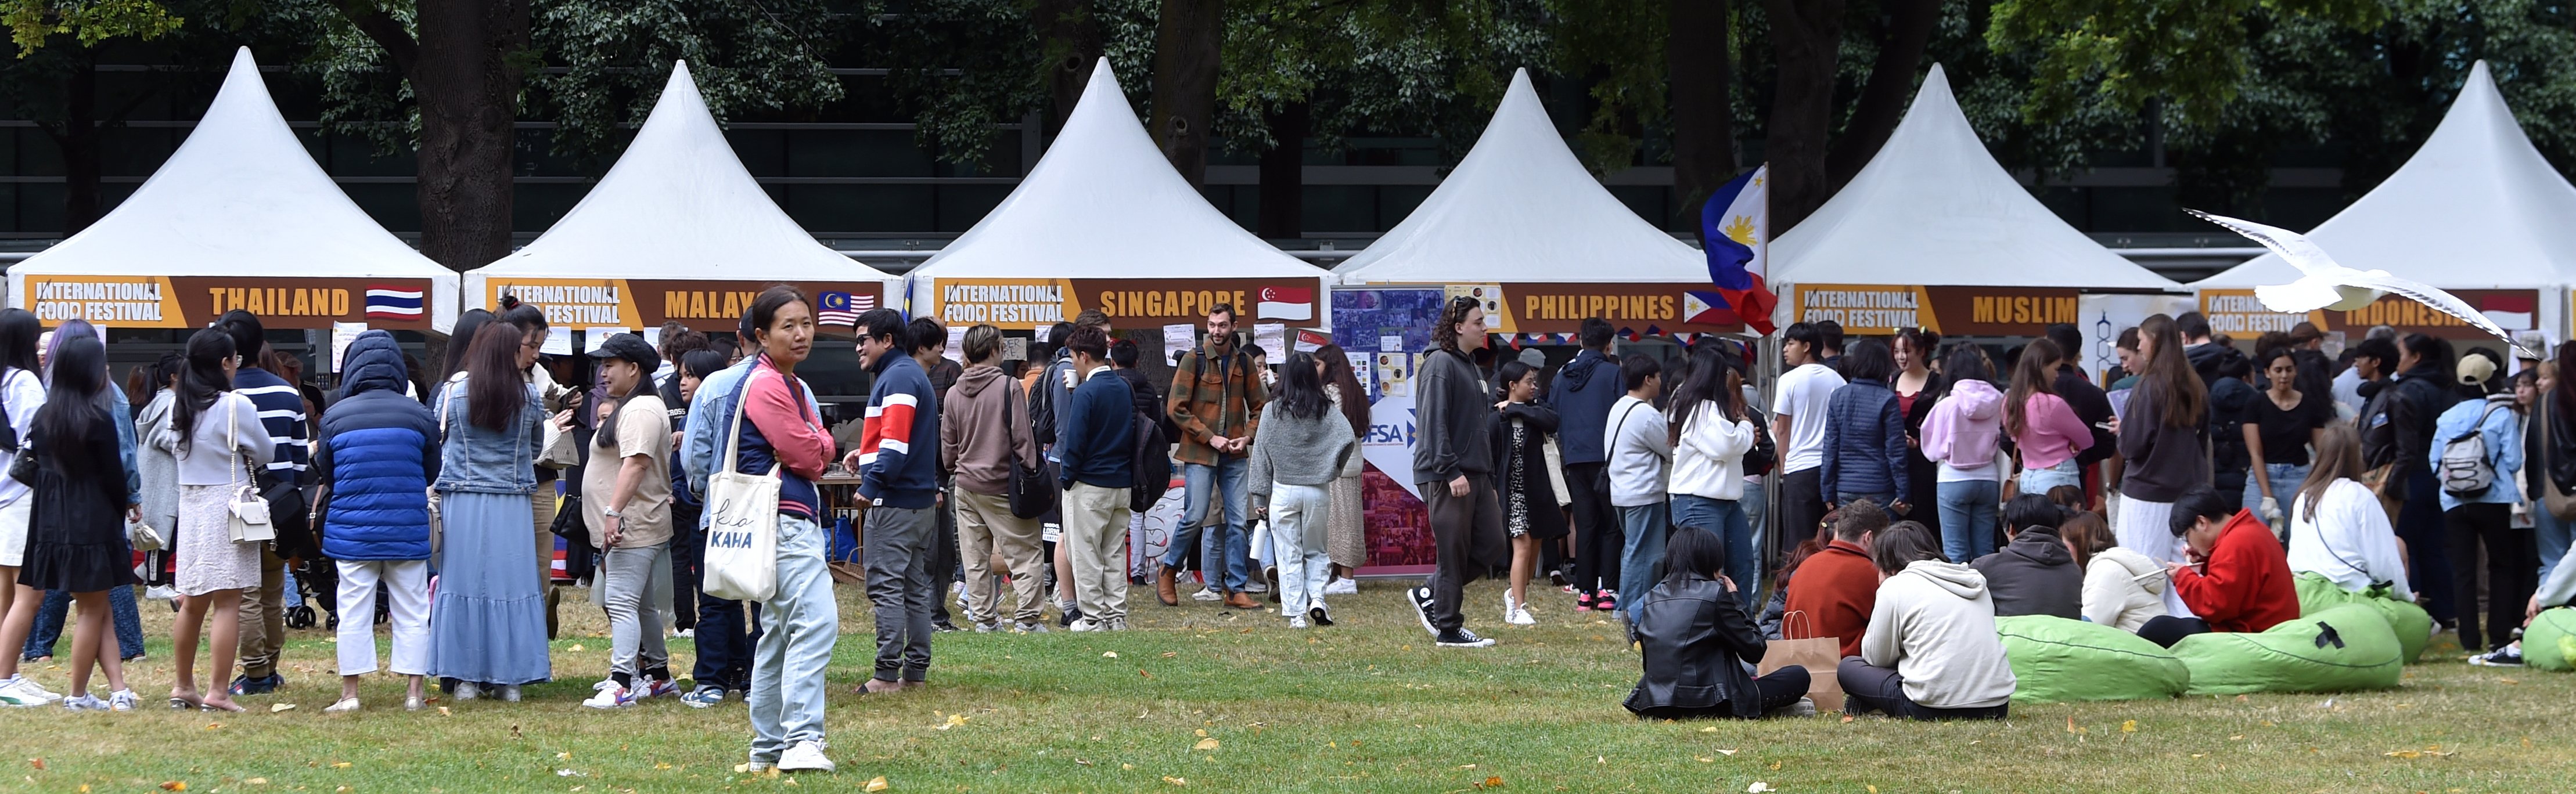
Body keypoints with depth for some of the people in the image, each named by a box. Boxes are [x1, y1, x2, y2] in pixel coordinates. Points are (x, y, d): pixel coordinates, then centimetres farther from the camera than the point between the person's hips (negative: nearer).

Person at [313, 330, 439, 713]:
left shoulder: (335, 417, -4)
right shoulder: (419, 415, -3)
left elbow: (326, 474, 7)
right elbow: (432, 474, 7)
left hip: (352, 531, 0)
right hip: (408, 530, 0)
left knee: (354, 613, 5)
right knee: (411, 612, 7)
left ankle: (350, 693, 6)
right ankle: (414, 692, 6)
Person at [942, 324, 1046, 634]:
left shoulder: (953, 394, 5)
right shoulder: (1008, 387, -10)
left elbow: (947, 445, 11)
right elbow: (1022, 438, -11)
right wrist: (1032, 475, -4)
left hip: (965, 485, 5)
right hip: (1002, 486, -5)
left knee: (975, 558, 9)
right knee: (1026, 552, 0)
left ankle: (984, 618, 11)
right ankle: (1027, 617, -5)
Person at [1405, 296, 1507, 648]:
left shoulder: (1469, 366, 19)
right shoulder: (1440, 364, -11)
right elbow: (1434, 423, -18)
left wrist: (1488, 477, 22)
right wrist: (1451, 471, -22)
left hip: (1476, 474, 9)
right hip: (1446, 477, -9)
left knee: (1491, 546, 7)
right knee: (1452, 551, -4)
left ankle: (1429, 595, 20)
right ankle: (1449, 629, 4)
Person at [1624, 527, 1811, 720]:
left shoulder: (1651, 597, 11)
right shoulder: (1714, 593, -6)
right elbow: (1755, 651, -2)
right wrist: (1736, 600, 9)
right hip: (1707, 704, -7)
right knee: (1798, 677, 3)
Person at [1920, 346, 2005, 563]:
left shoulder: (1948, 405, -12)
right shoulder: (1996, 402, -4)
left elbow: (1932, 450, -4)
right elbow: (2003, 443, 5)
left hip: (1954, 479, -3)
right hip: (1988, 479, 4)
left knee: (1955, 551, 0)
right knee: (1984, 550, 9)